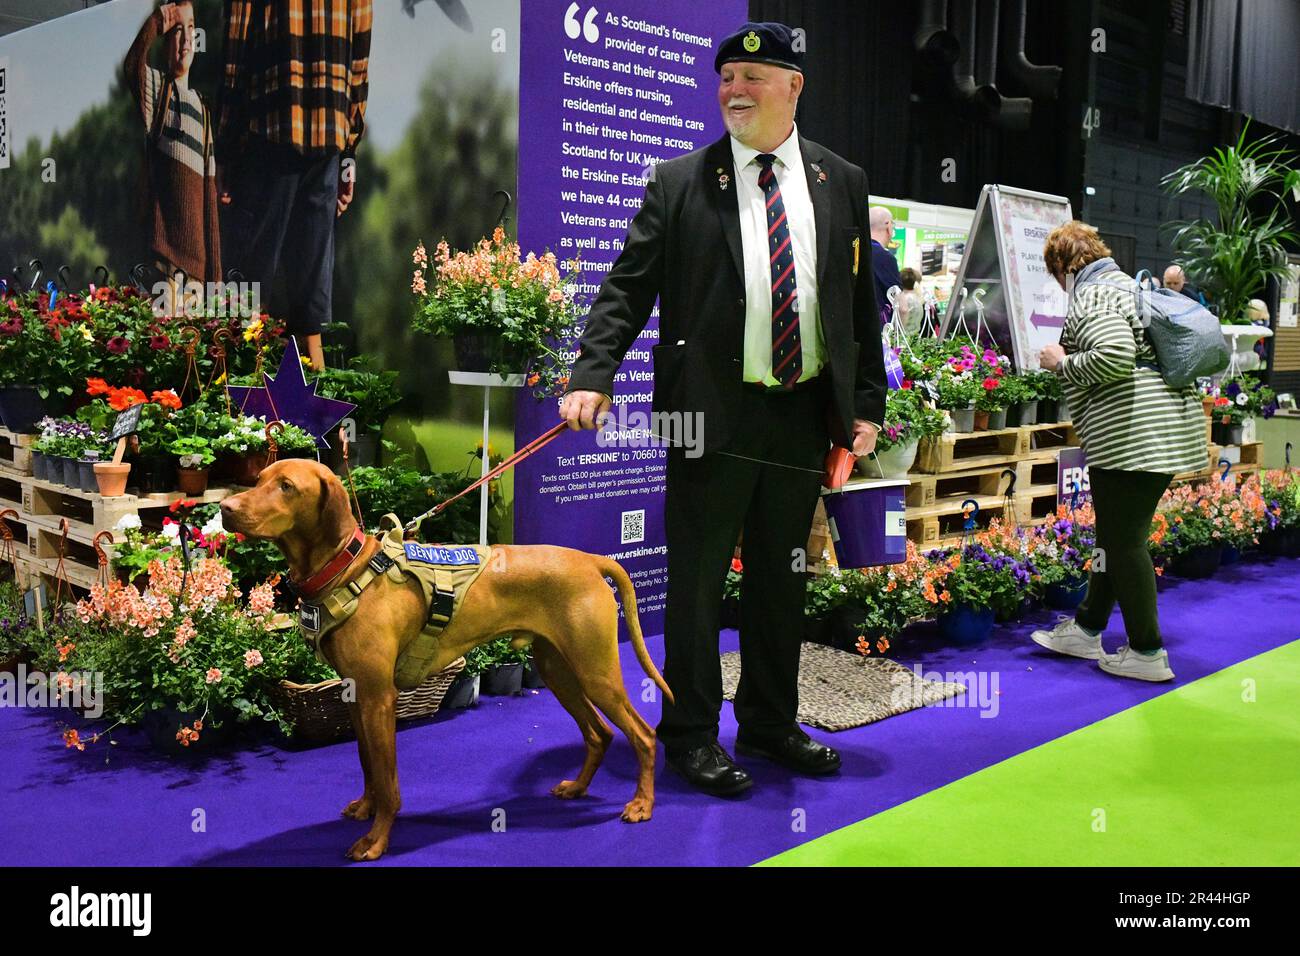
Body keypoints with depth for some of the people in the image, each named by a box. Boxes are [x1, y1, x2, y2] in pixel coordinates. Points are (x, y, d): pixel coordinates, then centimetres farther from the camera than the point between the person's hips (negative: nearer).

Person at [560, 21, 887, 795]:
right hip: (714, 413, -3)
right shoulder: (679, 184, 0)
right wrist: (593, 376, -18)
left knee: (783, 579, 14)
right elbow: (628, 289, -4)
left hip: (807, 414, 3)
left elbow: (861, 302, 10)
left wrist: (867, 403, 6)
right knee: (697, 579, 4)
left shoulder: (842, 183, 9)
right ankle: (691, 734, 19)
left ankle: (771, 724, 30)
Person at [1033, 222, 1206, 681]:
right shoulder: (1129, 285, 20)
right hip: (1172, 429, 10)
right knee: (1118, 535, 16)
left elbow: (1114, 358, -26)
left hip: (1131, 434, -10)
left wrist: (1062, 362, -10)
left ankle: (1147, 653, 4)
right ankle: (1087, 628, 27)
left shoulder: (1091, 297, -10)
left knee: (1123, 541, -2)